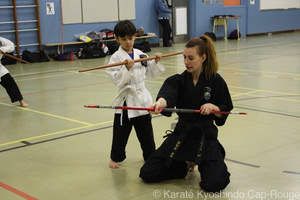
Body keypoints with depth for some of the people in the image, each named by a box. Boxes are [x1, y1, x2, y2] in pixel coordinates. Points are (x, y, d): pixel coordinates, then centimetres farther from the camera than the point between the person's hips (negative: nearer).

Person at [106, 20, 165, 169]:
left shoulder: (141, 55, 4)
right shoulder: (116, 58, -10)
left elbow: (152, 72, 15)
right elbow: (117, 81, -18)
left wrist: (156, 62, -1)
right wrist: (126, 68, -30)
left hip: (142, 99, 4)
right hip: (125, 99, -4)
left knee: (146, 131, 15)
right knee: (121, 132, 8)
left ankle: (150, 155, 30)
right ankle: (116, 157, 26)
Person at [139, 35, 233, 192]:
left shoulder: (215, 81, -7)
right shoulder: (178, 80, -3)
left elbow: (225, 112, -1)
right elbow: (168, 94, -27)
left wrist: (213, 107, -23)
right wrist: (160, 103, -50)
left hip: (206, 136, -3)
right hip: (181, 134, 3)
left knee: (213, 184, -23)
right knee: (147, 173, -3)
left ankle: (216, 160, 13)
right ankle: (187, 164, 20)